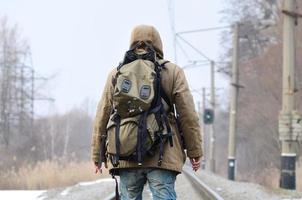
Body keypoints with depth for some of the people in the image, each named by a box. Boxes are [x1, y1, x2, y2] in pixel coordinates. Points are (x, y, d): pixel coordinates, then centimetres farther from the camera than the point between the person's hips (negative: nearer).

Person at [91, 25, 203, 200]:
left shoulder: (117, 74, 11)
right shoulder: (173, 72, 5)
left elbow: (102, 116, 10)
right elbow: (188, 115, 1)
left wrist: (98, 155, 16)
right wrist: (195, 151, 8)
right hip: (163, 155, -2)